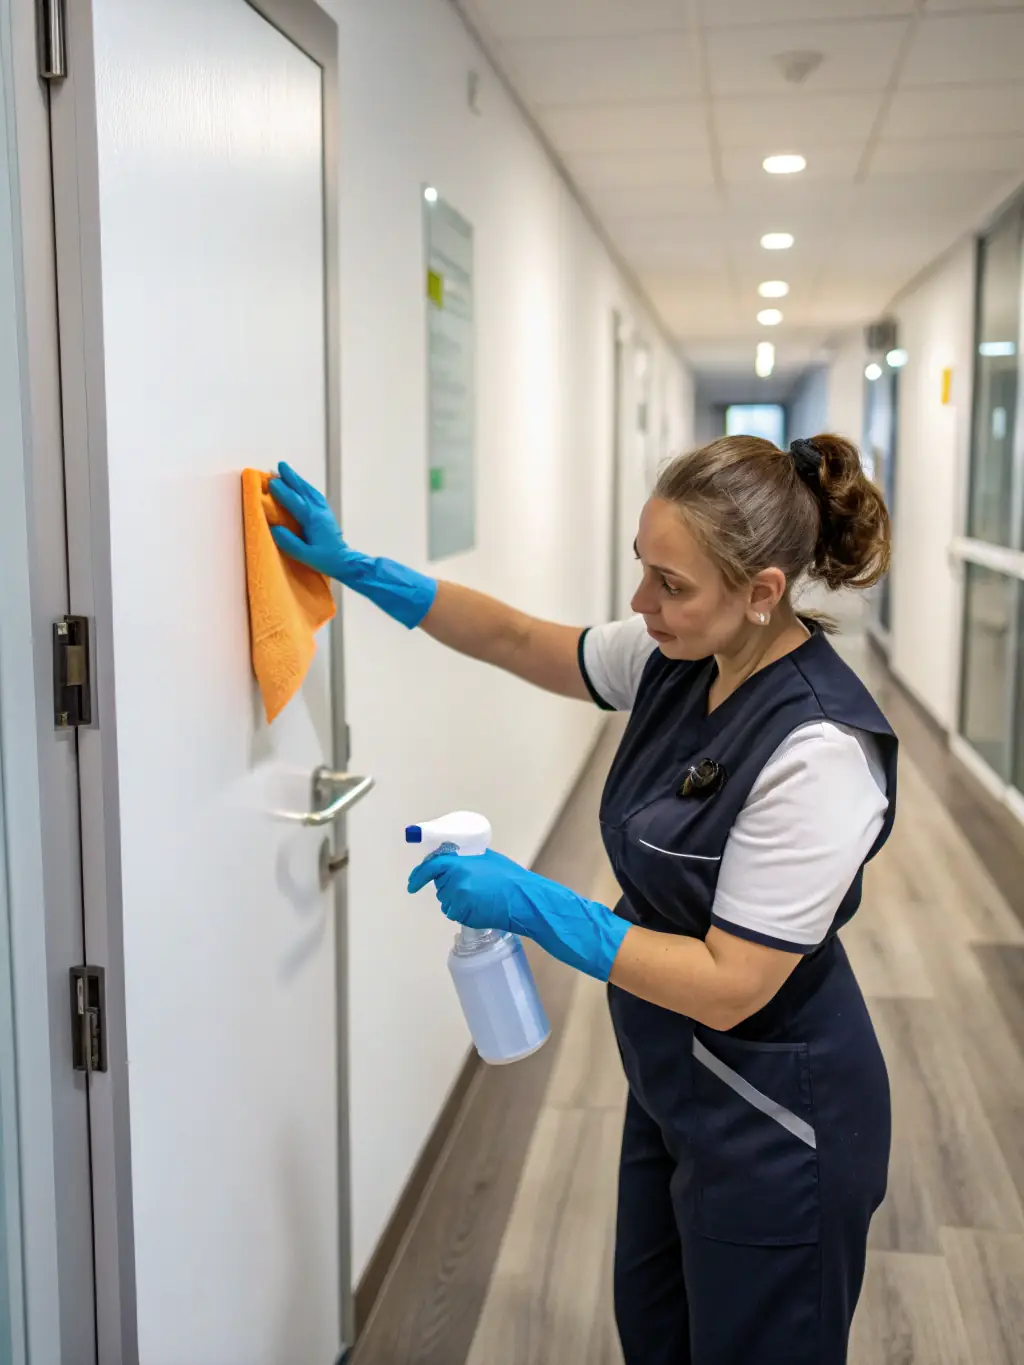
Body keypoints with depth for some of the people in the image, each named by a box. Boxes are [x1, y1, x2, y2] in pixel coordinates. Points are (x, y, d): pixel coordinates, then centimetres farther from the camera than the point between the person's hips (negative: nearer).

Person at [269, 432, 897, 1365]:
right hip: (675, 1082, 8)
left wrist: (533, 906, -28)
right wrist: (358, 568, 4)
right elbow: (520, 641, 7)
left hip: (771, 1122, -8)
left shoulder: (819, 749, -30)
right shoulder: (679, 658, -7)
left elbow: (729, 987, -28)